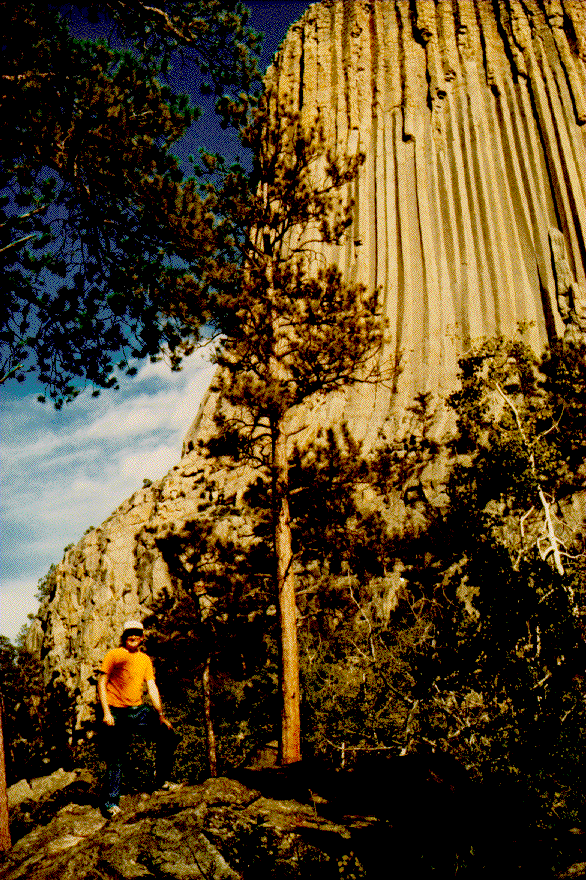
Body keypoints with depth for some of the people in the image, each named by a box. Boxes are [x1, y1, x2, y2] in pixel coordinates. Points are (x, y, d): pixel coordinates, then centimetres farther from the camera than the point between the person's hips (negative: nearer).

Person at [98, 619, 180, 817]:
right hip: (117, 713, -4)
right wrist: (106, 712, -13)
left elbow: (152, 687, 10)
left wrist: (160, 714, 0)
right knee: (115, 759, -3)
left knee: (168, 737, -4)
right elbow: (102, 683, -3)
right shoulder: (114, 655, 0)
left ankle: (161, 780, 14)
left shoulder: (145, 659, 14)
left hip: (139, 711, 5)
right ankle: (111, 803, 12)